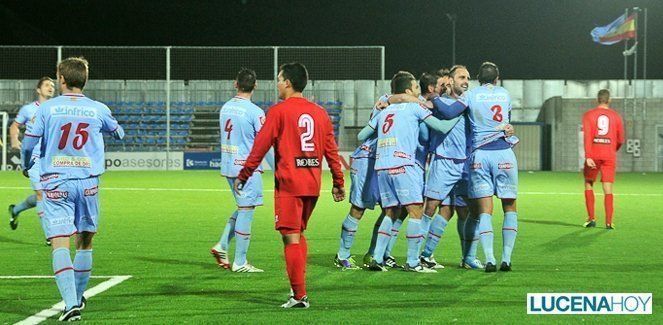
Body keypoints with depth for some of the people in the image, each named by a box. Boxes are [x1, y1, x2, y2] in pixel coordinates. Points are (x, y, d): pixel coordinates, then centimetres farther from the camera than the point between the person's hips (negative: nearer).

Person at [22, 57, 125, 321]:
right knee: (85, 241, 18)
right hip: (88, 183, 2)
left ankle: (71, 303, -22)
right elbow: (119, 133, 21)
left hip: (55, 183, -2)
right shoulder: (98, 109, 4)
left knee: (60, 243, -8)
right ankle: (78, 297, 30)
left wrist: (26, 165, 20)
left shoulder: (47, 108, -2)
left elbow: (28, 142, -1)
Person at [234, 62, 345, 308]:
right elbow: (332, 151, 12)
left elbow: (260, 148, -6)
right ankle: (298, 286, 19)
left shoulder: (279, 111, -6)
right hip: (313, 186, 6)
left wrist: (242, 176, 1)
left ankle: (299, 296, -7)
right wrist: (338, 182, 19)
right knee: (299, 234, 20)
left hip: (288, 184, -6)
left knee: (291, 238, -4)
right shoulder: (319, 113, 11)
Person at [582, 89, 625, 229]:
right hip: (609, 157, 1)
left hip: (594, 155, -1)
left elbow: (587, 136, -10)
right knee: (608, 190, 1)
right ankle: (609, 222, -4)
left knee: (588, 185, 15)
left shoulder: (588, 115, 1)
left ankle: (591, 218, 9)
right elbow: (620, 140, 9)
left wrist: (588, 157, -16)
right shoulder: (616, 116, 6)